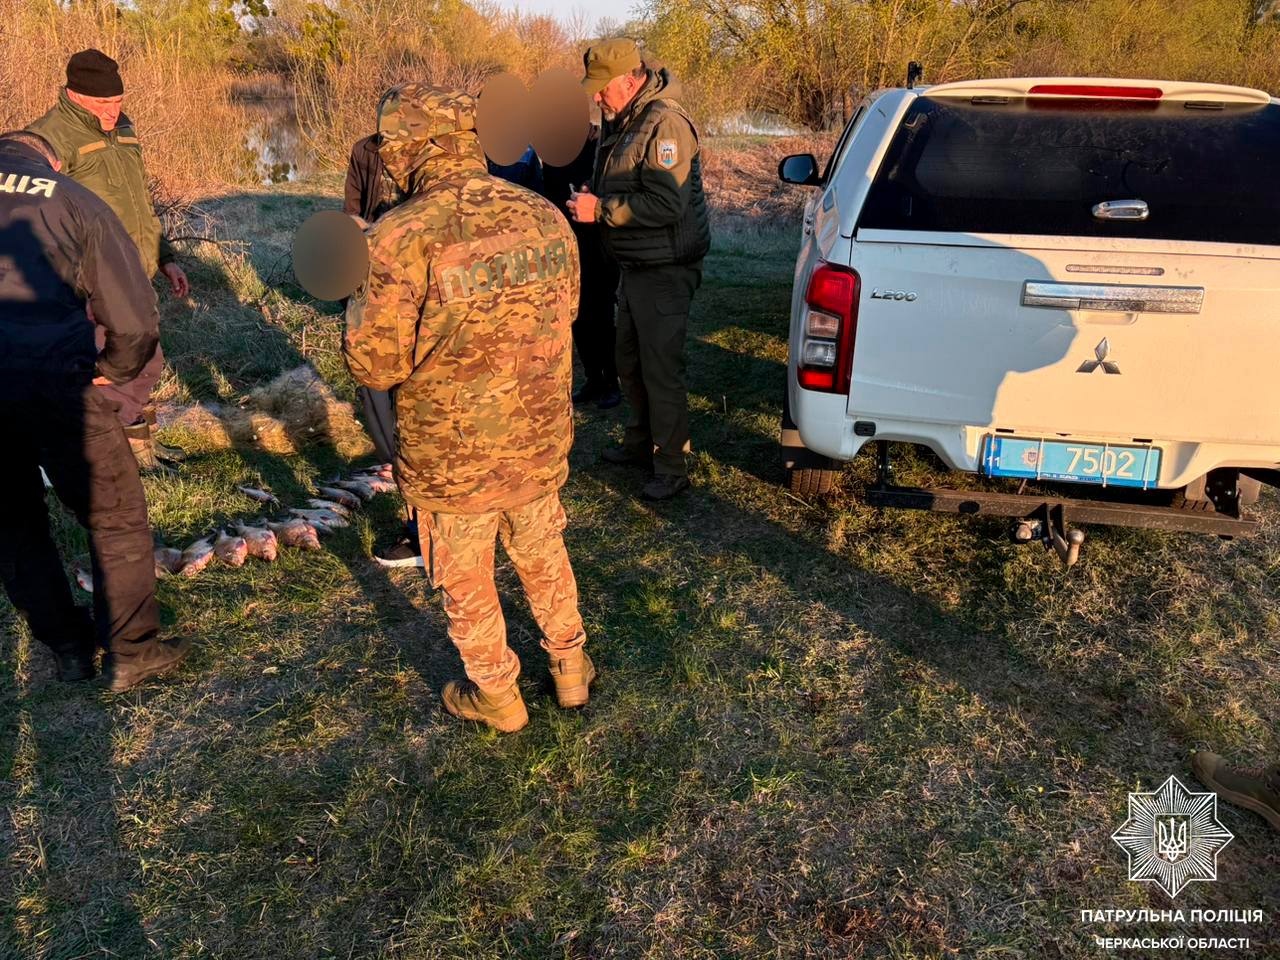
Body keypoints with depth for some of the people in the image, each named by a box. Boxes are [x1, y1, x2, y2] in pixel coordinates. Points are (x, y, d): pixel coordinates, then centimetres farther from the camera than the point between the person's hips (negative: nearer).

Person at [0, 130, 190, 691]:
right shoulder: (74, 201, 8)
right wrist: (109, 371, 18)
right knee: (116, 518, 11)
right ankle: (130, 651, 17)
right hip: (53, 383, -3)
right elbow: (136, 319, 2)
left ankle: (67, 646, 29)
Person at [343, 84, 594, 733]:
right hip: (541, 441, 5)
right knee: (543, 556, 26)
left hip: (453, 456, -4)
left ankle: (497, 696, 35)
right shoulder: (544, 217, -5)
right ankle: (570, 668, 42)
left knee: (466, 582, 18)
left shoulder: (402, 239, -22)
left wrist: (359, 302, 1)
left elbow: (376, 366, -17)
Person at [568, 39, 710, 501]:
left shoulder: (665, 124, -19)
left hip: (664, 271, -10)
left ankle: (672, 468, 6)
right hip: (635, 266, 10)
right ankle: (640, 443, 37)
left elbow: (666, 204, -28)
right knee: (630, 363, 19)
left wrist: (600, 210, -23)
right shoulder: (625, 120, 12)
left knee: (661, 369, -5)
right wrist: (590, 193, 5)